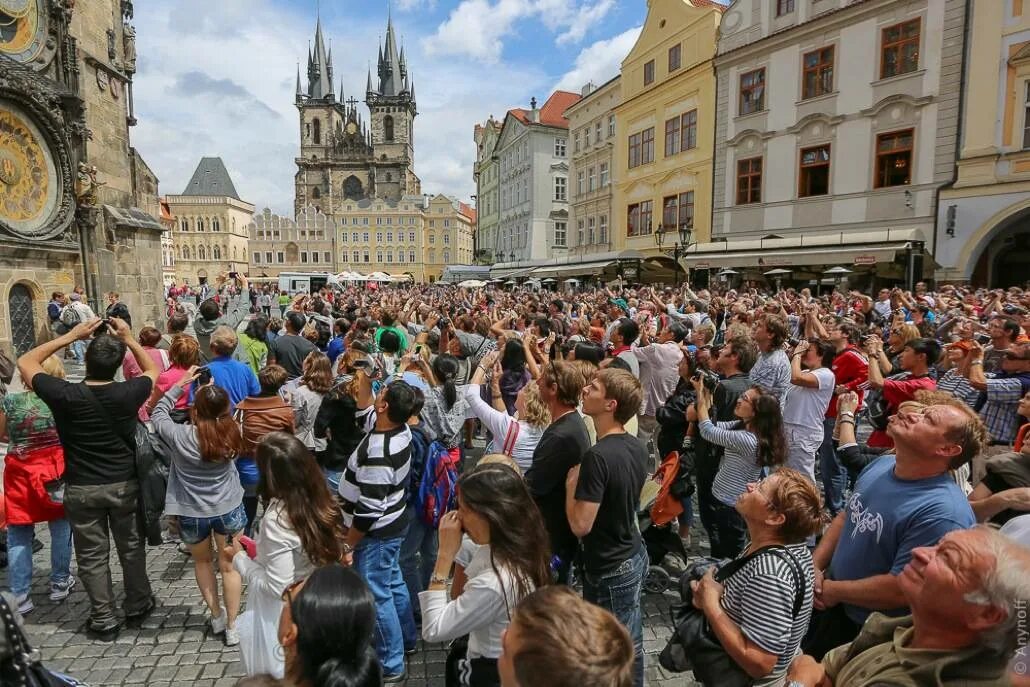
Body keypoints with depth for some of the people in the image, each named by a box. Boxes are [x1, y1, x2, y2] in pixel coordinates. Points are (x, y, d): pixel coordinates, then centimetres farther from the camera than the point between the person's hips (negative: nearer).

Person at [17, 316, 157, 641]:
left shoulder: (65, 396, -19)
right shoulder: (127, 394, -18)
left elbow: (25, 362, -2)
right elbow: (153, 370, 5)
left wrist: (70, 336, -5)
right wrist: (129, 339, -1)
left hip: (82, 489, 0)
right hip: (124, 484, 1)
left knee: (92, 556, 13)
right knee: (131, 547, 18)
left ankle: (104, 620, 24)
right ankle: (137, 605, 33)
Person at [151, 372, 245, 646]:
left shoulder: (181, 436, -22)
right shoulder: (230, 433, -17)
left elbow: (158, 414, -3)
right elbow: (221, 414, 7)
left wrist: (181, 384, -1)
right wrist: (212, 394, 0)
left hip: (192, 513, 0)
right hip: (229, 509, 1)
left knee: (202, 562, 26)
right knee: (229, 567, 15)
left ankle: (216, 617, 36)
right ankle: (232, 627, 24)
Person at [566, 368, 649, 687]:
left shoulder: (597, 456, -28)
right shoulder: (637, 448, -1)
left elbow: (580, 525, -27)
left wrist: (571, 482, -13)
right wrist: (584, 480, 9)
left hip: (609, 569, -8)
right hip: (634, 555, 8)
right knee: (631, 646, 24)